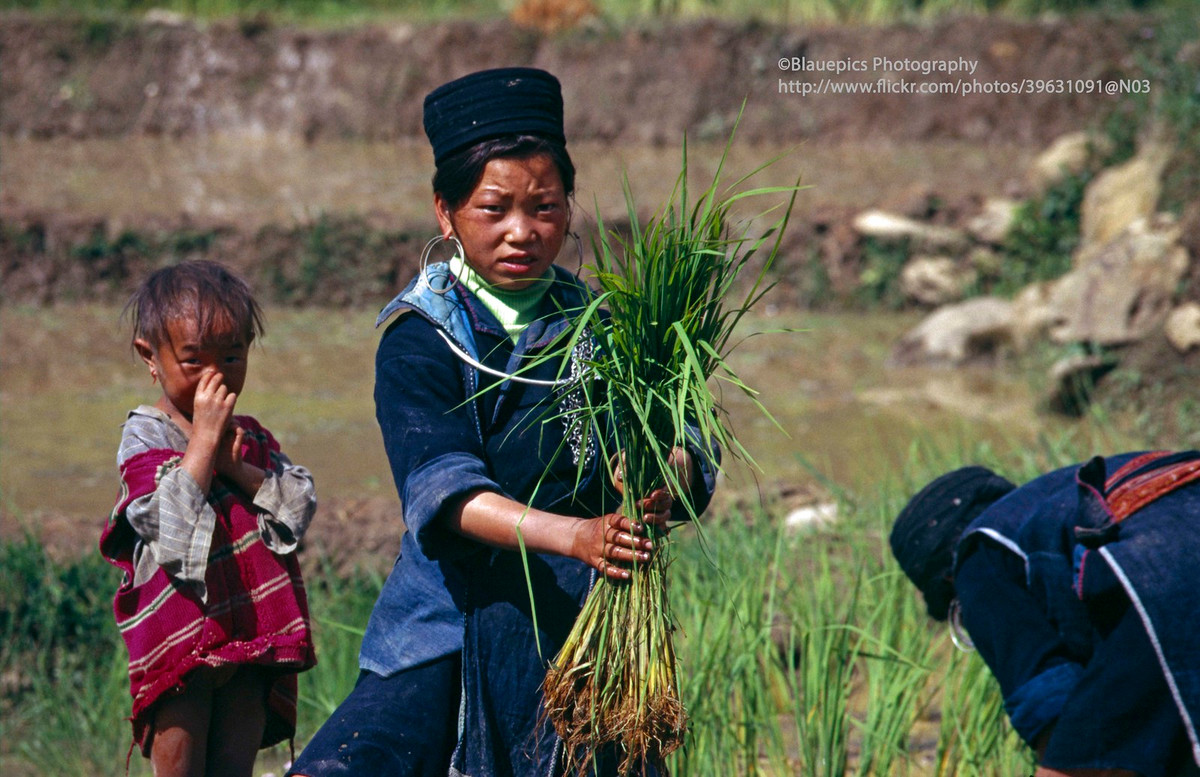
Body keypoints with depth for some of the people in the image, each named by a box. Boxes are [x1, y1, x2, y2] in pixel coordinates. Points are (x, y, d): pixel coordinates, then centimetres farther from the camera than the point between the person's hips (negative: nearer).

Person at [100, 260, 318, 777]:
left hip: (250, 637, 5)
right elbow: (169, 522, -19)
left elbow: (300, 506, 1)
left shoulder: (252, 439, 13)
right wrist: (204, 439, -17)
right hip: (178, 633, -5)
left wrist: (239, 468, -12)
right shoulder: (145, 436, -5)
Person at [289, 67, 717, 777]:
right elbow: (444, 489, -17)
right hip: (453, 612, -2)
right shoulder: (420, 338, -4)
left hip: (585, 613, 3)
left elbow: (680, 439, -6)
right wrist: (573, 535, -32)